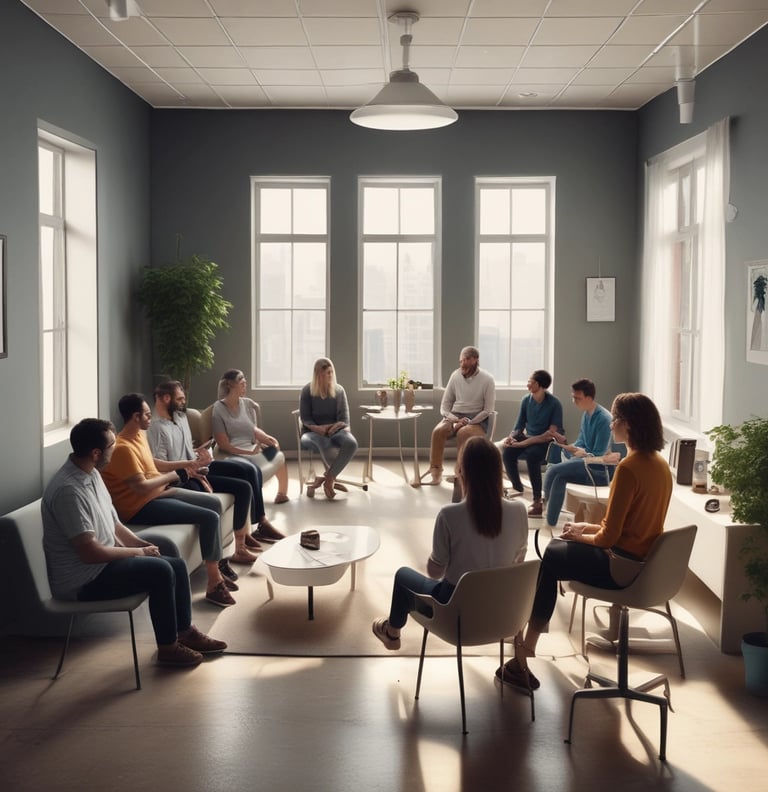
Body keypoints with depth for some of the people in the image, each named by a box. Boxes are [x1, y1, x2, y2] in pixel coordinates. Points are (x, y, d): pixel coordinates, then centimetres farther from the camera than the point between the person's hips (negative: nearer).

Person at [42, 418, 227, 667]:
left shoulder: (91, 474, 5)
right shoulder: (68, 490, -27)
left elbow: (112, 524, 15)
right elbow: (89, 552, -28)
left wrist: (142, 544, -1)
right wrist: (138, 552, -15)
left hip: (103, 563, 10)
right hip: (81, 580, -10)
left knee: (177, 565, 4)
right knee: (160, 571, -21)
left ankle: (185, 632, 19)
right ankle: (168, 647, -5)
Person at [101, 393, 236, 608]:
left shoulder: (139, 434, 9)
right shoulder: (123, 448, -23)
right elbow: (141, 487, -25)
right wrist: (171, 476, -12)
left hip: (159, 491, 11)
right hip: (141, 506, -11)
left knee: (214, 503, 11)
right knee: (209, 517, -18)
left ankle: (215, 568, 16)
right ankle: (214, 584, -9)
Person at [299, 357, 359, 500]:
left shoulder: (339, 390, 9)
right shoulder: (307, 390, 3)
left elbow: (344, 417, 5)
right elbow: (305, 418, 1)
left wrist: (339, 425, -19)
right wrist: (317, 428, -20)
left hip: (335, 430, 2)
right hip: (313, 431, -2)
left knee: (351, 443, -34)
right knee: (324, 443, -41)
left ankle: (328, 478, -22)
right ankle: (333, 476, -12)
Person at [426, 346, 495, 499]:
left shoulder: (487, 379, -5)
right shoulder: (455, 376, 4)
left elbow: (488, 410, -7)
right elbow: (444, 406, 7)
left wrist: (468, 422, -18)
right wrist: (455, 419, -12)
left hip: (477, 419, -3)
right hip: (455, 416, 3)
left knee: (463, 433, -37)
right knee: (438, 431, -28)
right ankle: (435, 472, -26)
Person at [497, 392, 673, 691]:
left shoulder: (628, 468, -24)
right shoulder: (660, 464, 4)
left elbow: (609, 537, -21)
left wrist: (580, 537, -2)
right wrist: (588, 527, 11)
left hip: (621, 566, -9)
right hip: (645, 561, 9)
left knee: (549, 560, 6)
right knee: (554, 549, 18)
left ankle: (525, 649, 14)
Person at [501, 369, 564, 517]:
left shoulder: (554, 404, -15)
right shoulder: (526, 400, -1)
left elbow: (551, 434, -20)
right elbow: (519, 425, 7)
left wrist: (524, 443, -25)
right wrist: (511, 437, -15)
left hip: (547, 442, -5)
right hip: (528, 438, 5)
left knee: (531, 455, -36)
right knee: (507, 452, -23)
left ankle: (537, 502, -31)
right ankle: (517, 487, 3)